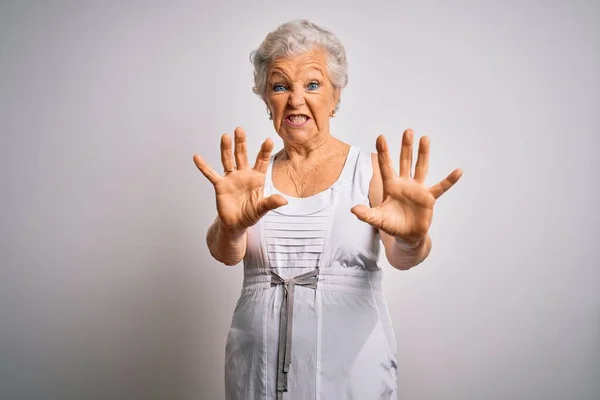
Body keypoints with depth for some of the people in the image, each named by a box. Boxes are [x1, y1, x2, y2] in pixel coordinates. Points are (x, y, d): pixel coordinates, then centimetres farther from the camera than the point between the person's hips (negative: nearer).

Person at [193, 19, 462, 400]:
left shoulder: (369, 168, -2)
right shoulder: (254, 177, 3)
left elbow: (400, 258, -14)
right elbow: (226, 253, -12)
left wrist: (412, 240, -37)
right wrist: (231, 227, -35)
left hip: (353, 367, -1)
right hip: (258, 368, 2)